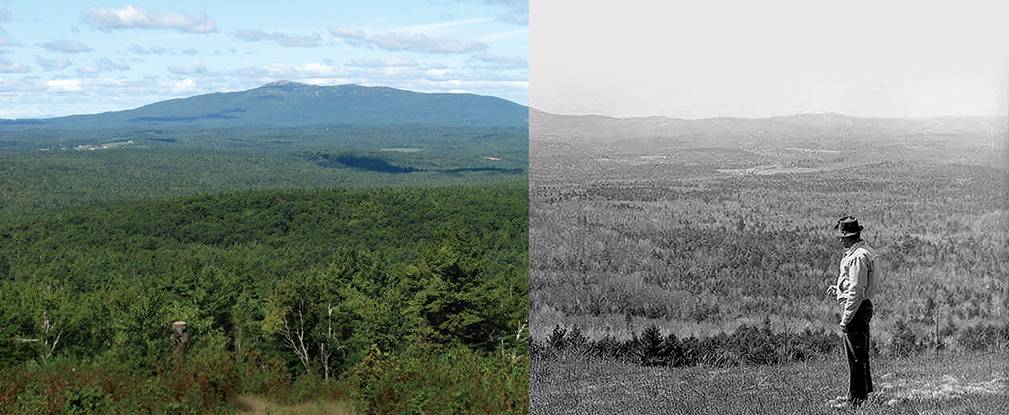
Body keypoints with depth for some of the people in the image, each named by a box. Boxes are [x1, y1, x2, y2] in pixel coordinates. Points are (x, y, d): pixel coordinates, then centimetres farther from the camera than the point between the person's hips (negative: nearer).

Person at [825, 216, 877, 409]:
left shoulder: (857, 257, -21)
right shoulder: (864, 251, 12)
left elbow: (856, 291, -23)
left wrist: (845, 319, -21)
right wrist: (838, 288, 16)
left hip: (856, 308, -11)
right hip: (863, 306, 11)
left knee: (855, 356, -4)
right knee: (860, 355, 18)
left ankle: (856, 398, 1)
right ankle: (863, 392, 28)